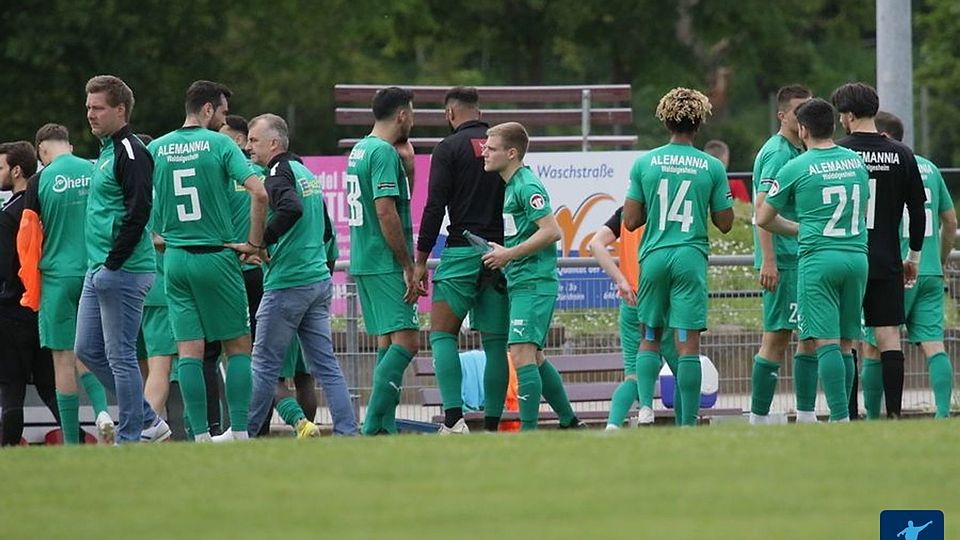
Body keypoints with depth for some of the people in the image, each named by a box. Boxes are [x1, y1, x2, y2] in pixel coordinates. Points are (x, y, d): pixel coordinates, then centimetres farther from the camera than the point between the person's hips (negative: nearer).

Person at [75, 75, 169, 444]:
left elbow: (138, 213, -21)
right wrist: (100, 265, 18)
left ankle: (130, 437, 2)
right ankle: (147, 421, 18)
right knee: (88, 350, 12)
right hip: (99, 272, 10)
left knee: (120, 355, -5)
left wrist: (113, 264, -20)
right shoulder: (106, 151, 18)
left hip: (124, 272, -10)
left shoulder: (131, 153, -13)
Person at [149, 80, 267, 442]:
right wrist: (255, 242, -5)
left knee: (189, 350, 3)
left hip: (174, 259, 4)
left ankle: (201, 436, -1)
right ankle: (239, 432, 2)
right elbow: (258, 193, -16)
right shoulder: (220, 144, -6)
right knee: (238, 345, 6)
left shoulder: (156, 149, 6)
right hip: (215, 257, -4)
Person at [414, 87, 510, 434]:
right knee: (495, 342, 7)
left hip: (462, 251, -4)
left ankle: (454, 418, -16)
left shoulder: (450, 148, -3)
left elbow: (435, 207, -8)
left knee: (442, 334, 0)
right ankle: (492, 425, 6)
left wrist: (420, 261, -4)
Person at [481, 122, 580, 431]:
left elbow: (552, 231, -21)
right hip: (520, 282, 11)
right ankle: (569, 423, 27)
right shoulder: (511, 185, 16)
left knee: (522, 352, -16)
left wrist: (509, 254, -18)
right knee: (534, 357, 17)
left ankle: (528, 431, -19)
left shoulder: (527, 186, -14)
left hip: (533, 283, -11)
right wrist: (502, 254, 11)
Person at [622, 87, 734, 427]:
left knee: (649, 339, 13)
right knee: (688, 344, -1)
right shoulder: (712, 167, -2)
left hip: (654, 256, 1)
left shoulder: (644, 163, 0)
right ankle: (688, 422, -4)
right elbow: (725, 223, 3)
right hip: (691, 257, -1)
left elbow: (630, 222, 1)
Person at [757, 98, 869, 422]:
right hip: (857, 257, 5)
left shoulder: (796, 168, -4)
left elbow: (763, 219, 6)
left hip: (818, 259, -5)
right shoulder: (857, 161, 10)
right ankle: (844, 414, 9)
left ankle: (840, 419, -17)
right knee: (845, 344, 10)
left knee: (826, 343, -8)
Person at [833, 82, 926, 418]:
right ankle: (894, 413, -2)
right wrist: (913, 257, 18)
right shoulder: (901, 155, 3)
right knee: (889, 338, 3)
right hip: (887, 261, 3)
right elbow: (918, 211, 7)